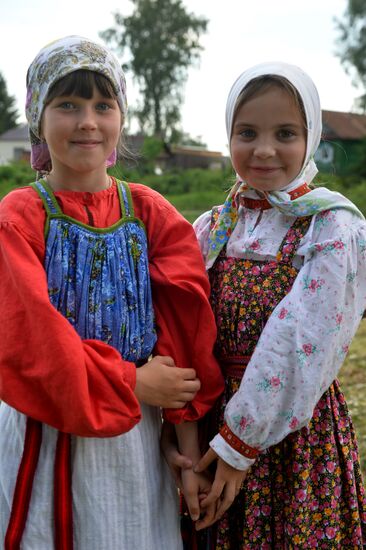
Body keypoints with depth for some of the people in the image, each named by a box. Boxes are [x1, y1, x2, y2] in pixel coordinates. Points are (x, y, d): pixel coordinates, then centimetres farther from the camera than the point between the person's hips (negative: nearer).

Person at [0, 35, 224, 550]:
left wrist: (190, 454, -7)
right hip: (47, 435, -2)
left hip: (136, 435, 3)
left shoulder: (152, 213, 0)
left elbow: (185, 337, -3)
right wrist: (133, 383, -12)